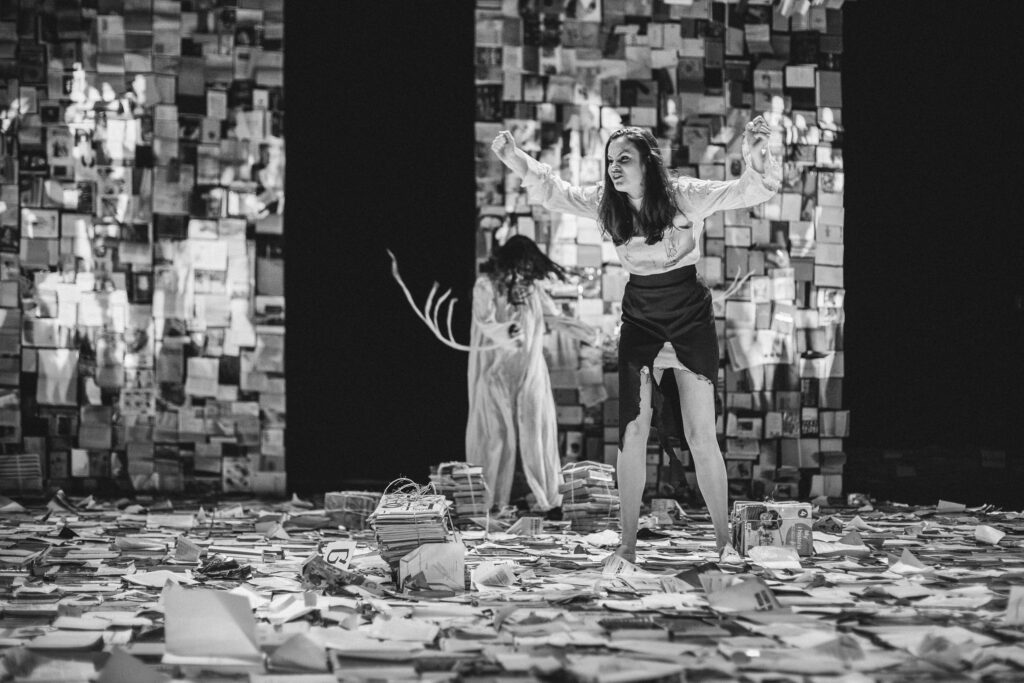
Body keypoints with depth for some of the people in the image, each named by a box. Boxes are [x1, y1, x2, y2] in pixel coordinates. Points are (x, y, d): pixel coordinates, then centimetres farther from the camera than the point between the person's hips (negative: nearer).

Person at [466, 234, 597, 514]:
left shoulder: (533, 287, 7)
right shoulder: (486, 286, -6)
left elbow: (554, 317, 11)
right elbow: (485, 322, -18)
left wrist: (584, 331, -3)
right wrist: (506, 333, -39)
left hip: (529, 370, 4)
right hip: (496, 371, -4)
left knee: (537, 428, 1)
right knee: (496, 433, -2)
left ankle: (547, 496, 6)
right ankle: (490, 499, 5)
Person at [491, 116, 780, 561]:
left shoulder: (686, 197, -15)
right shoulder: (606, 204, -4)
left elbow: (750, 192, -20)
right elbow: (554, 193, -1)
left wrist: (757, 163, -42)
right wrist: (517, 162, -19)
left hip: (690, 316, -3)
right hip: (639, 319, 3)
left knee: (700, 435, -4)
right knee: (632, 432, -3)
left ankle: (724, 541, 7)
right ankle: (628, 544, 4)